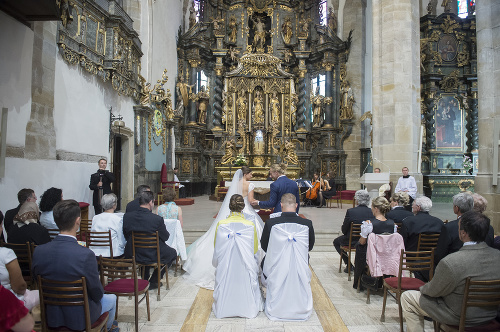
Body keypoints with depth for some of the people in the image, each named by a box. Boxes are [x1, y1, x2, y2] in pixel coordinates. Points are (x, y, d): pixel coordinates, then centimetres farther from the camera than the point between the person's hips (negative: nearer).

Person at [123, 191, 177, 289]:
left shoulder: (126, 216, -11)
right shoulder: (157, 219, -23)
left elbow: (126, 236, 3)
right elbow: (165, 237, -8)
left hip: (132, 255, 5)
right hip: (153, 257, -5)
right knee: (173, 252, 23)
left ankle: (145, 280, 42)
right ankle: (153, 282, 24)